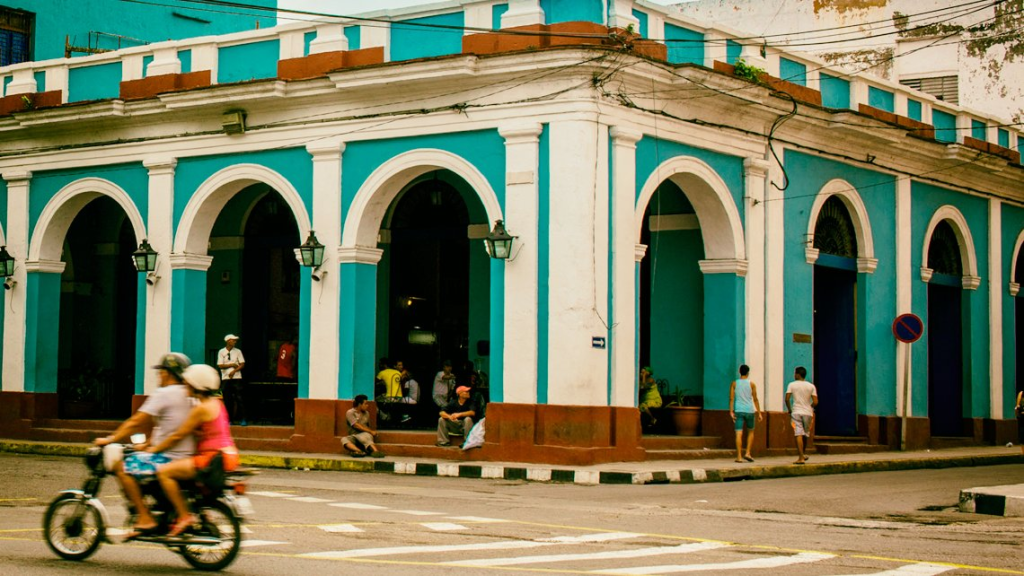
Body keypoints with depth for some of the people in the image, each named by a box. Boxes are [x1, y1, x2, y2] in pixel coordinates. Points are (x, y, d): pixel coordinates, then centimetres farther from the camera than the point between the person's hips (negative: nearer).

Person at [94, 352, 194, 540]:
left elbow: (136, 422, -12)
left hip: (169, 458, -9)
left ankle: (145, 519, -13)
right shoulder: (189, 395, 15)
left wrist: (109, 439, -5)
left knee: (123, 467, -10)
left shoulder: (163, 394, -11)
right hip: (186, 456, 9)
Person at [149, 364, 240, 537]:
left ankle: (184, 516, -13)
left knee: (164, 472, -14)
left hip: (213, 457, -10)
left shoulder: (202, 409, -14)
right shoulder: (216, 403, 14)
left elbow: (178, 436, -12)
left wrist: (154, 449, 0)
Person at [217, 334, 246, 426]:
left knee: (240, 398, -5)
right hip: (226, 378, 0)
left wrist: (234, 371, -11)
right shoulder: (221, 352, 3)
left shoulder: (238, 351, 6)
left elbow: (242, 364, 2)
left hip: (237, 378, 0)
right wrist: (231, 365, -7)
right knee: (227, 399, 1)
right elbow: (220, 365, -3)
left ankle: (242, 419, -3)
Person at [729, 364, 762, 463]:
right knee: (750, 432, 17)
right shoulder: (751, 383, 2)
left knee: (739, 433, -3)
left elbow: (731, 398, -3)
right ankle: (747, 453, 7)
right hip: (749, 410, 0)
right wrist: (759, 412, 4)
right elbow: (755, 399, 0)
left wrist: (731, 411, -4)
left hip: (738, 410, 0)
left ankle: (739, 456, -7)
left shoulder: (734, 383, 4)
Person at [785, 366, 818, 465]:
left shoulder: (792, 385, -1)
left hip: (796, 412, -3)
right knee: (805, 434, 19)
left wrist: (789, 410, 6)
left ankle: (801, 458, -17)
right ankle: (801, 455, 33)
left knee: (798, 434, -8)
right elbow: (815, 402, -4)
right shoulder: (811, 386, 3)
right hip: (808, 413, 3)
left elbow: (787, 399, -9)